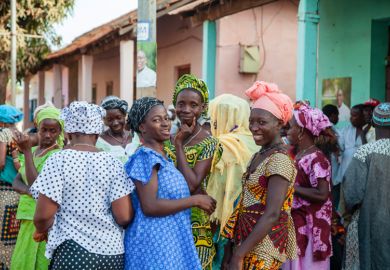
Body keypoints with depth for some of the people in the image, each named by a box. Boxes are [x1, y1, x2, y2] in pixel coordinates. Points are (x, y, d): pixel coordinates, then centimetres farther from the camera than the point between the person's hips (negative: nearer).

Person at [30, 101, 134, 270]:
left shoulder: (58, 160, -7)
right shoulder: (113, 163, -2)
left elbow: (43, 216, -11)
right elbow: (124, 217, -7)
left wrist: (42, 231, 10)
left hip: (73, 252, -2)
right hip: (113, 252, 3)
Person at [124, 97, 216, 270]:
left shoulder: (161, 157, 12)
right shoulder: (146, 157, -16)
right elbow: (149, 206, -24)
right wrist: (195, 200, -18)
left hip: (169, 240, 9)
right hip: (154, 242, -9)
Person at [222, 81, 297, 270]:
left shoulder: (280, 160, -17)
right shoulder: (259, 155, 10)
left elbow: (272, 214, -24)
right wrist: (230, 245, 12)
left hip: (264, 243, -8)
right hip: (248, 239, 8)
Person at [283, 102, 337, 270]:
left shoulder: (317, 158, -15)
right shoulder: (297, 155, 9)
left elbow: (322, 194, -22)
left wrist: (290, 187, -17)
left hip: (309, 226, -8)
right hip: (294, 222, 8)